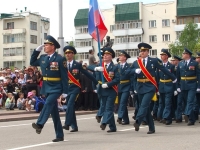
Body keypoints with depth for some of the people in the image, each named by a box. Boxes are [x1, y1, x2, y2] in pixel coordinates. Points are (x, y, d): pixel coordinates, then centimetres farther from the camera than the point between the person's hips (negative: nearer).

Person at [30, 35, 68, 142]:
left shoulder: (60, 59, -11)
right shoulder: (43, 58, 7)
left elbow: (64, 76, -12)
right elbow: (32, 63, 22)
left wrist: (65, 91, -15)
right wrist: (37, 51, 10)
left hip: (56, 88, -6)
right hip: (46, 88, 6)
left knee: (48, 103, -30)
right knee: (54, 111, 9)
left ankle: (39, 124, -39)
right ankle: (59, 135, 15)